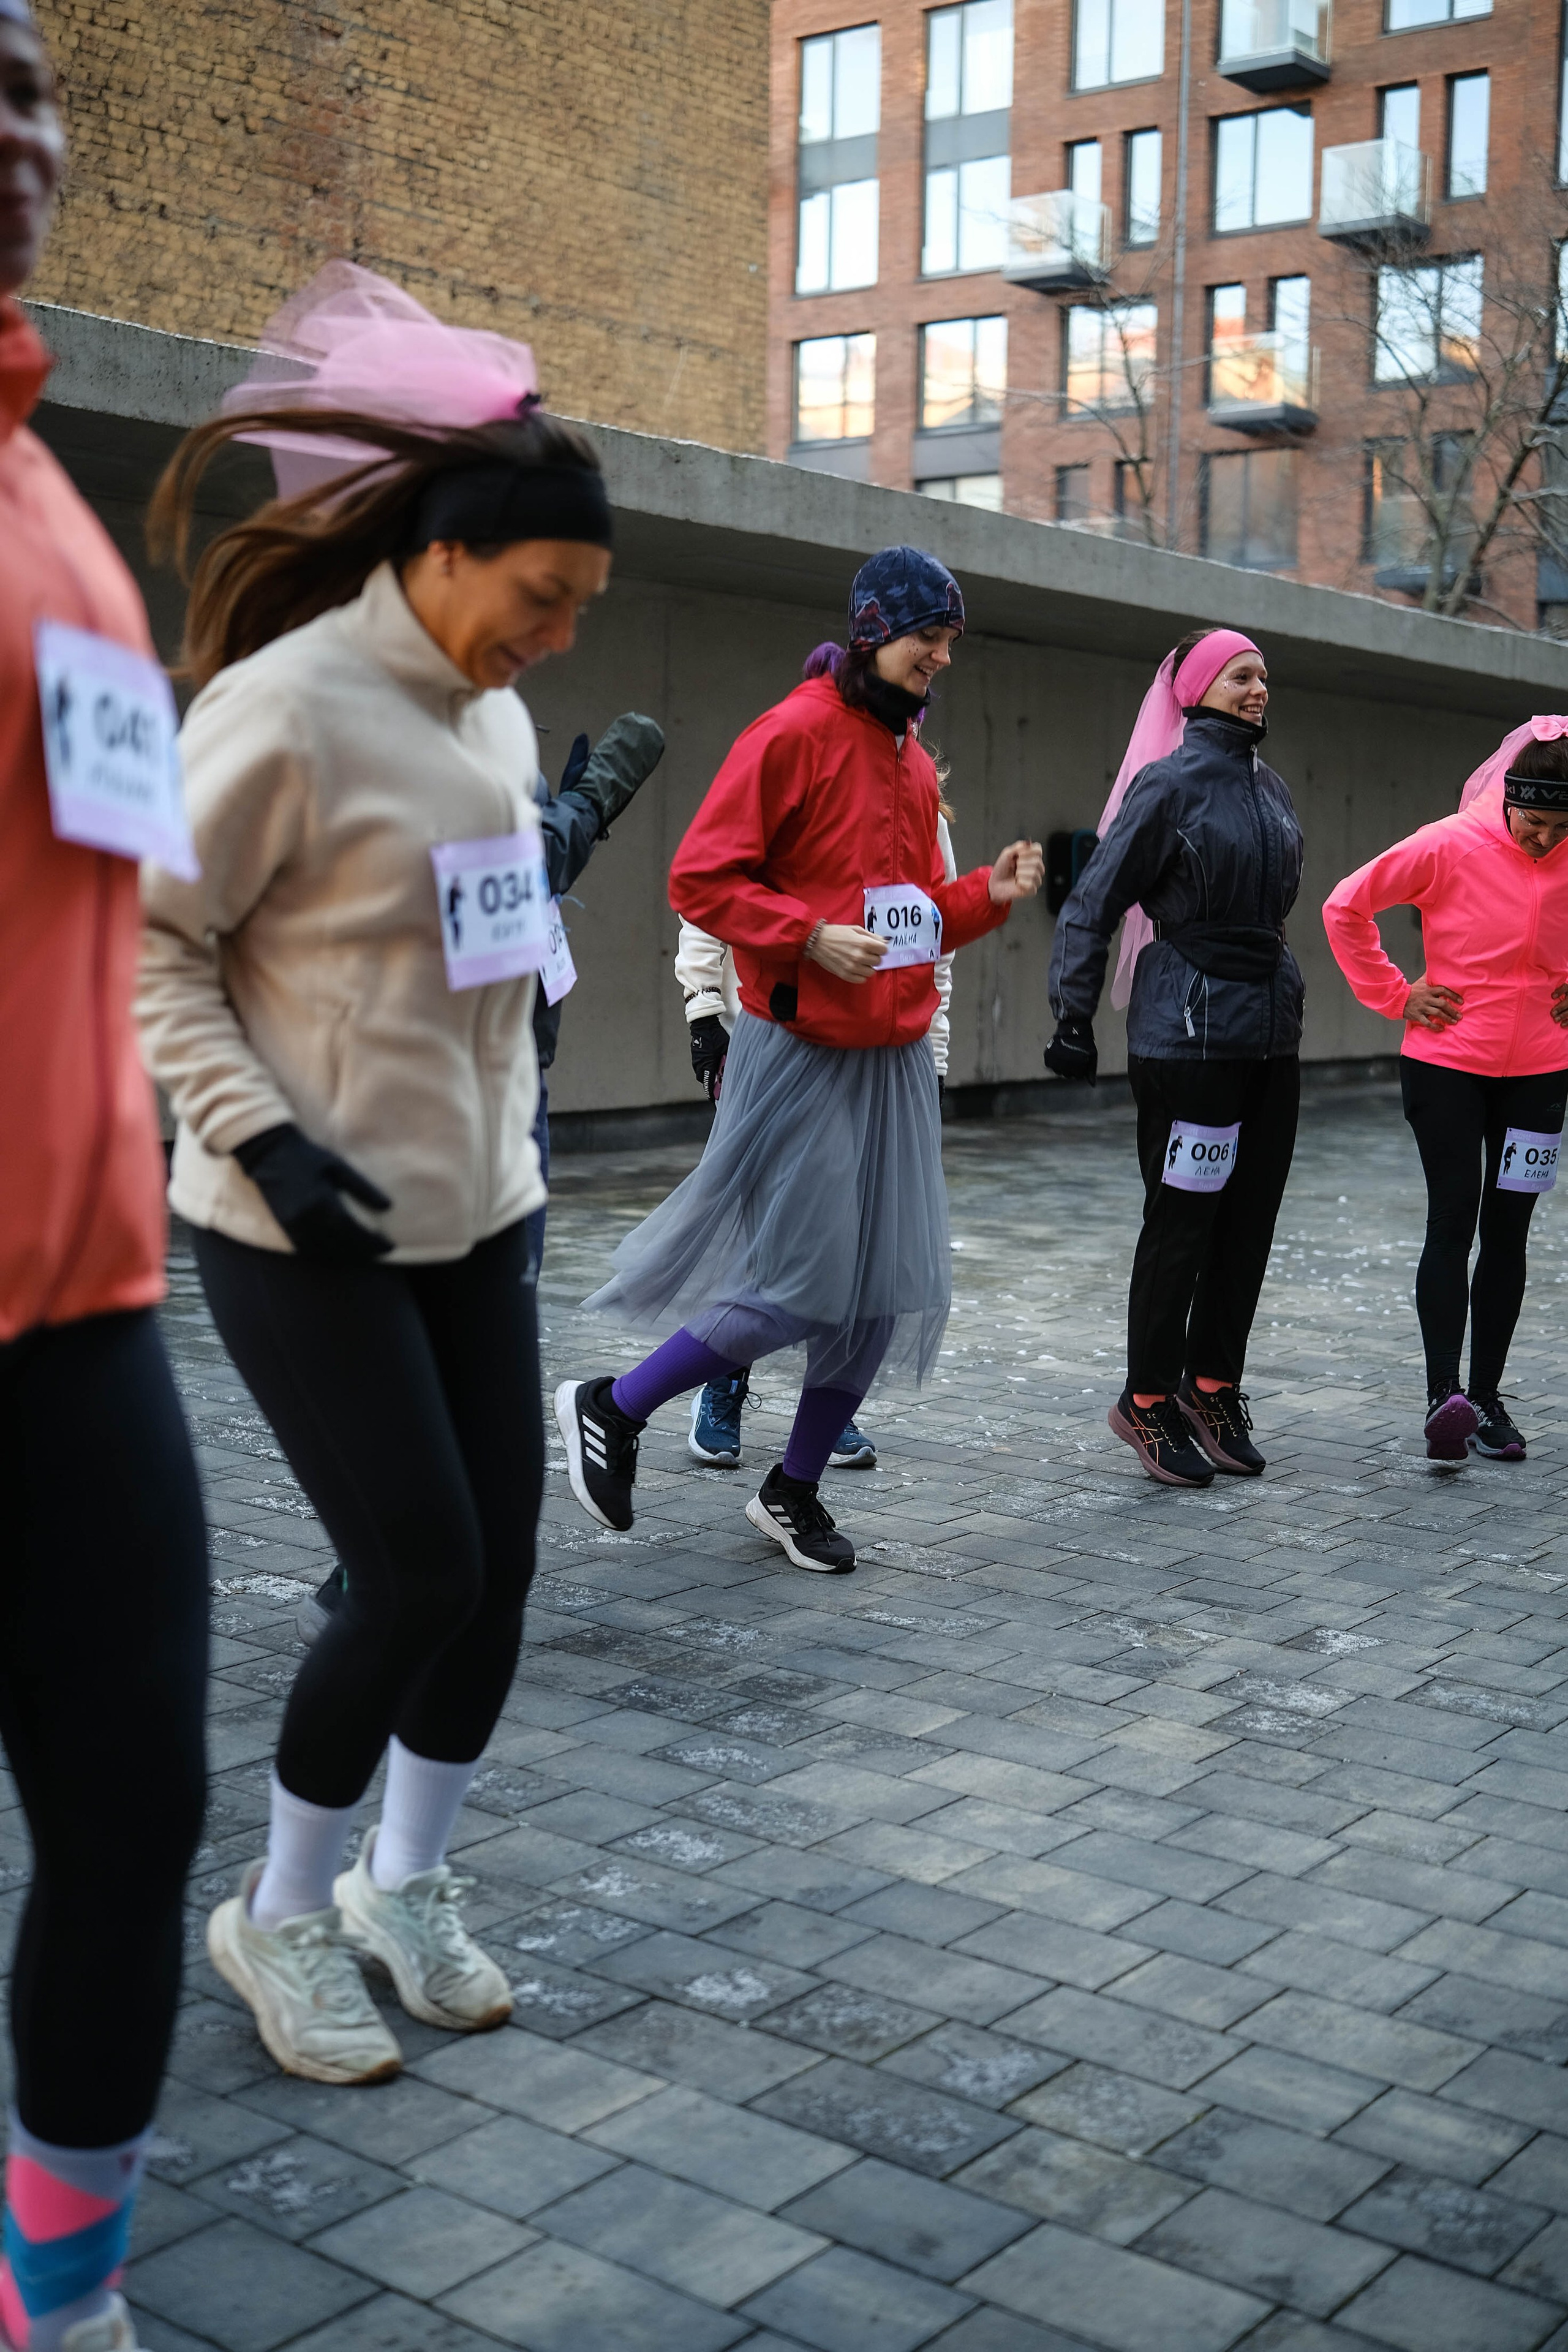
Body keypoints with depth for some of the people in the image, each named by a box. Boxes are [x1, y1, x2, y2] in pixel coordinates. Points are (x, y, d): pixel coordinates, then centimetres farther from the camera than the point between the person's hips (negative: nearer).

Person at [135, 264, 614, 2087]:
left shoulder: (495, 714, 8)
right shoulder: (286, 708, -15)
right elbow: (143, 943, -12)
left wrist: (515, 1137, 14)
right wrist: (260, 1135, -19)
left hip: (473, 1218, 7)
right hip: (311, 1236, -7)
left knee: (499, 1559, 7)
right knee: (422, 1573, -6)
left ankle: (406, 1883, 29)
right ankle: (280, 1912, 19)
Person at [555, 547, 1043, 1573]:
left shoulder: (914, 761, 16)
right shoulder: (794, 735, -9)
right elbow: (700, 879, -13)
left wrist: (988, 893, 6)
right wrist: (810, 937, -23)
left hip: (896, 1058, 8)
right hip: (802, 1054, -8)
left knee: (887, 1290, 6)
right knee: (801, 1287, -7)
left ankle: (795, 1490, 23)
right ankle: (610, 1410, 12)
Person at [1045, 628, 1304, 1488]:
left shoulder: (1270, 788, 13)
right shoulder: (1169, 784, -8)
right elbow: (1093, 905, -8)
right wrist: (1073, 1019, -12)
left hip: (1270, 1029, 7)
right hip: (1189, 1030, -7)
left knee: (1249, 1219, 9)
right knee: (1181, 1222, -2)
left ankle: (1213, 1387, 21)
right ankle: (1148, 1401, 11)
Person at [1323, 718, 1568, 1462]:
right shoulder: (1449, 846, -11)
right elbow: (1347, 907, -5)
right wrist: (1394, 996, -5)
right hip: (1445, 1063, -3)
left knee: (1507, 1231, 5)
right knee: (1453, 1220, -9)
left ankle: (1485, 1396, 13)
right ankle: (1443, 1394, -12)